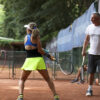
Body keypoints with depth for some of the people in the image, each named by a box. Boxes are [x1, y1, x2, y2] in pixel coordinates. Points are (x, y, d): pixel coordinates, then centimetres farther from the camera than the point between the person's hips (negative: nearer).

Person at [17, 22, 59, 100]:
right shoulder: (36, 36, -2)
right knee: (48, 79, 13)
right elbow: (39, 50, -8)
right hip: (38, 60, -1)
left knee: (22, 79, 15)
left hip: (29, 60, 1)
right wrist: (48, 55, 1)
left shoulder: (26, 37, 8)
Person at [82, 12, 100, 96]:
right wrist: (83, 50, 10)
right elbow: (87, 40, 15)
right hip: (92, 53, 4)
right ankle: (90, 89, 15)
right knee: (91, 73, 6)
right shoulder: (90, 27, 7)